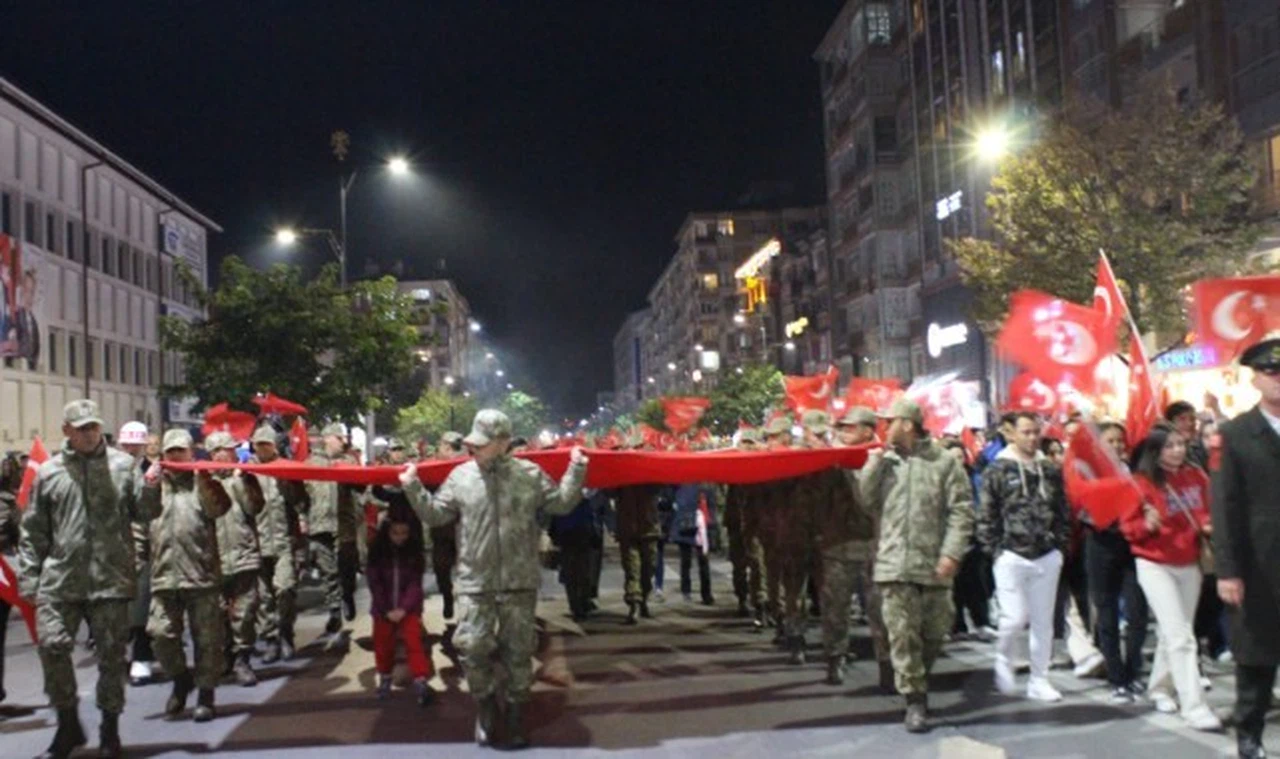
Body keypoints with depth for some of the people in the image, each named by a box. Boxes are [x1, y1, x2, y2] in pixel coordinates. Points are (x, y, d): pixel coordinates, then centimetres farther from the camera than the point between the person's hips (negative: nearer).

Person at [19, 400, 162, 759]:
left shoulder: (123, 465, 3)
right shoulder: (48, 472, 6)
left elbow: (144, 513, 3)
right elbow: (33, 531, 8)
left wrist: (150, 487, -17)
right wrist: (29, 578, 4)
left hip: (111, 578, 0)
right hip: (60, 578, 1)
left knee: (112, 654, 6)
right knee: (52, 645, -6)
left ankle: (110, 727, 22)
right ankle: (68, 724, 15)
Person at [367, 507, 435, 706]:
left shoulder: (416, 553, -5)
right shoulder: (377, 552, -5)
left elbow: (415, 584, -8)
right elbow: (374, 583, -6)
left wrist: (403, 608, -18)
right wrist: (386, 610, -12)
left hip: (409, 608, -1)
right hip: (384, 609, 1)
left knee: (414, 641, -14)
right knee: (383, 644, 8)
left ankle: (421, 683, -18)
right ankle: (385, 679, 29)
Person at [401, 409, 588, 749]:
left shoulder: (530, 474, 0)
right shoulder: (461, 476, 1)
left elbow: (561, 503, 4)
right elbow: (435, 514, 7)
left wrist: (576, 471, -5)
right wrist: (413, 489, -5)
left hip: (519, 581, 0)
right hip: (475, 582, 1)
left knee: (518, 651, 8)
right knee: (473, 648, -1)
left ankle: (516, 715, 24)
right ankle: (485, 708, 23)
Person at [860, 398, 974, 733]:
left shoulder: (944, 462, -1)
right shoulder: (886, 462, 10)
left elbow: (961, 512, -5)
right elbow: (868, 501, 5)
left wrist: (952, 553, -14)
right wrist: (873, 466, -3)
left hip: (933, 564, -1)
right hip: (894, 563, 1)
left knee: (934, 632, 11)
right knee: (903, 634, -2)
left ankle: (918, 684, 33)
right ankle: (915, 700, 4)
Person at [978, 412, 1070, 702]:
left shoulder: (1051, 470, 9)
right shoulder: (998, 470, -2)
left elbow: (1062, 512, 13)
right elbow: (986, 516, -3)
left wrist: (1060, 545, 4)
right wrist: (995, 550, -7)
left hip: (1047, 557, 4)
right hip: (1012, 555, -4)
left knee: (1043, 621, 7)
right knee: (1015, 617, -8)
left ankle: (1039, 680, 18)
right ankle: (1003, 660, 20)